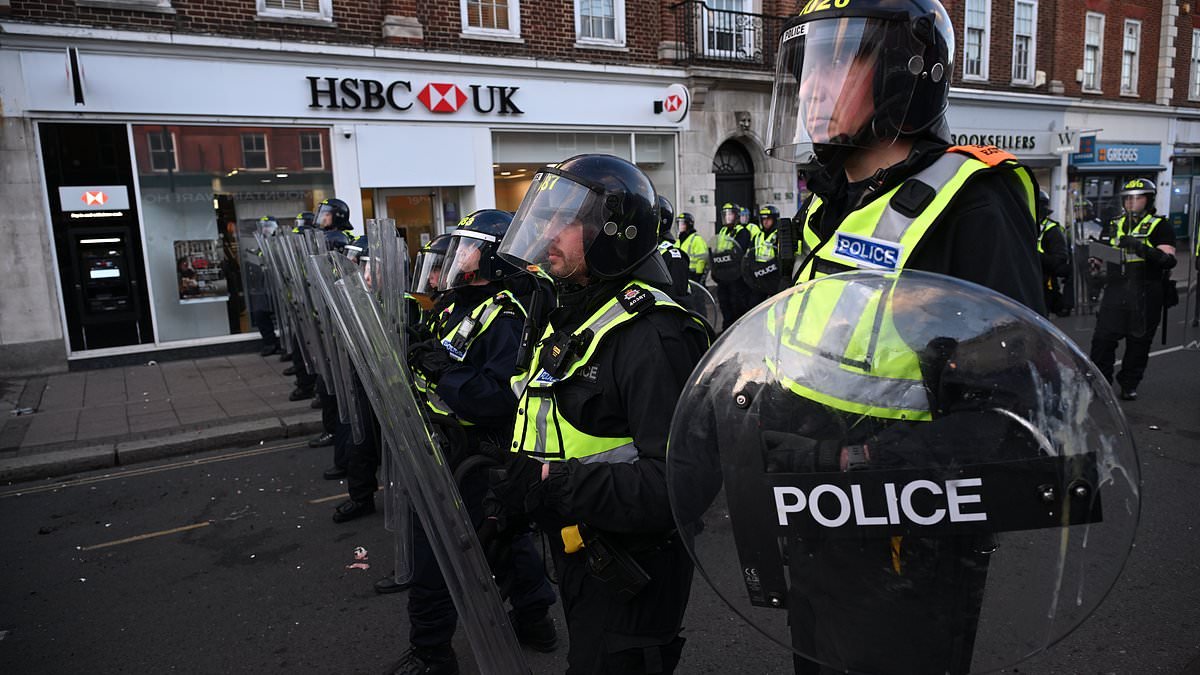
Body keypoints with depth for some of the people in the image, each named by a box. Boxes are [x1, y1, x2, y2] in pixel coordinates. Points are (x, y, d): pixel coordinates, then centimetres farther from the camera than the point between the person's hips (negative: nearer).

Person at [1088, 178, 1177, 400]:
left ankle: (1129, 386, 16)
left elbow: (1168, 260, -10)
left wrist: (1142, 248, -25)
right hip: (1115, 291, 3)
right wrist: (1094, 261, -1)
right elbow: (1100, 256, 23)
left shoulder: (1160, 226, 2)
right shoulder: (1113, 226, 15)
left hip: (1146, 296, -3)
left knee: (1138, 342, 5)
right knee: (1103, 338, -2)